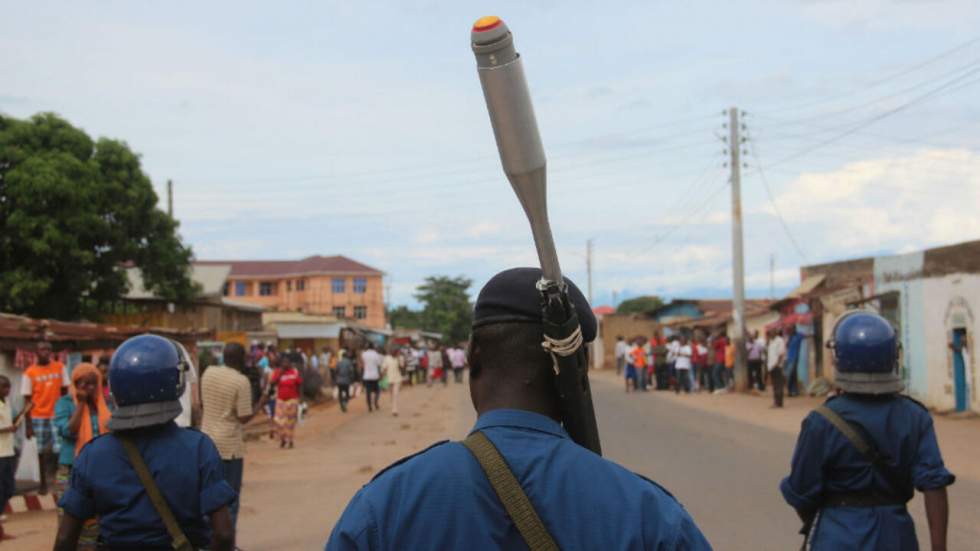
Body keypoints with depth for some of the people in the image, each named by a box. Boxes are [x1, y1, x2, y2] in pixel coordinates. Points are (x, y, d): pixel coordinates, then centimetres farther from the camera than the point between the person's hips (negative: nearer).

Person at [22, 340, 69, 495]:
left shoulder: (60, 367, 1)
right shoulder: (29, 373, -5)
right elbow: (27, 401, -3)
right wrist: (28, 425, -6)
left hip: (56, 415, 1)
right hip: (38, 417, -1)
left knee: (58, 448, -10)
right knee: (41, 450, 7)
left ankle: (53, 467, 21)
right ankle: (43, 482, 22)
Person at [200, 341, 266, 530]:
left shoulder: (208, 373, 2)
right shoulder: (241, 381, -16)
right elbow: (244, 417, -16)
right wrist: (260, 405, -1)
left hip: (208, 439, 6)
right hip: (229, 444, -6)